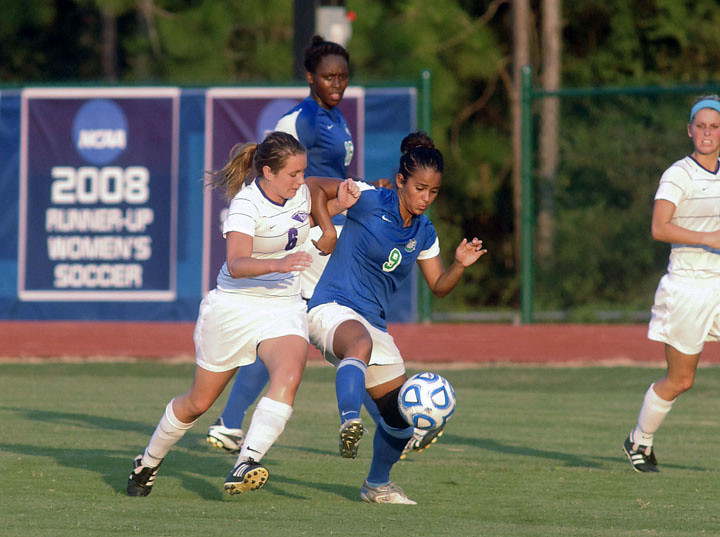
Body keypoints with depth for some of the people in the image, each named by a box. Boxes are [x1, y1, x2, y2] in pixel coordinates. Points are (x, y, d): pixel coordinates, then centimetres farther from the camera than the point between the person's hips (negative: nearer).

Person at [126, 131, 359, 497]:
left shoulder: (300, 193, -1)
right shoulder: (246, 205, -21)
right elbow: (236, 265, -35)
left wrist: (338, 204, 7)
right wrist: (278, 264, -51)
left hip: (285, 309, 4)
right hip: (234, 306, -4)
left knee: (289, 375, -28)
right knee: (199, 401, 9)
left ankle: (246, 465, -36)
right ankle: (148, 463, 34)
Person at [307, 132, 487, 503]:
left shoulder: (423, 233, 10)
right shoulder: (369, 200, -8)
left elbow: (439, 286, 14)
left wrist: (460, 265, -5)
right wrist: (327, 232, -10)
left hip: (374, 324, 7)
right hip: (333, 309, -7)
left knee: (402, 416, 10)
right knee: (361, 344, -44)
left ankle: (377, 485, 33)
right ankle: (349, 424, -64)